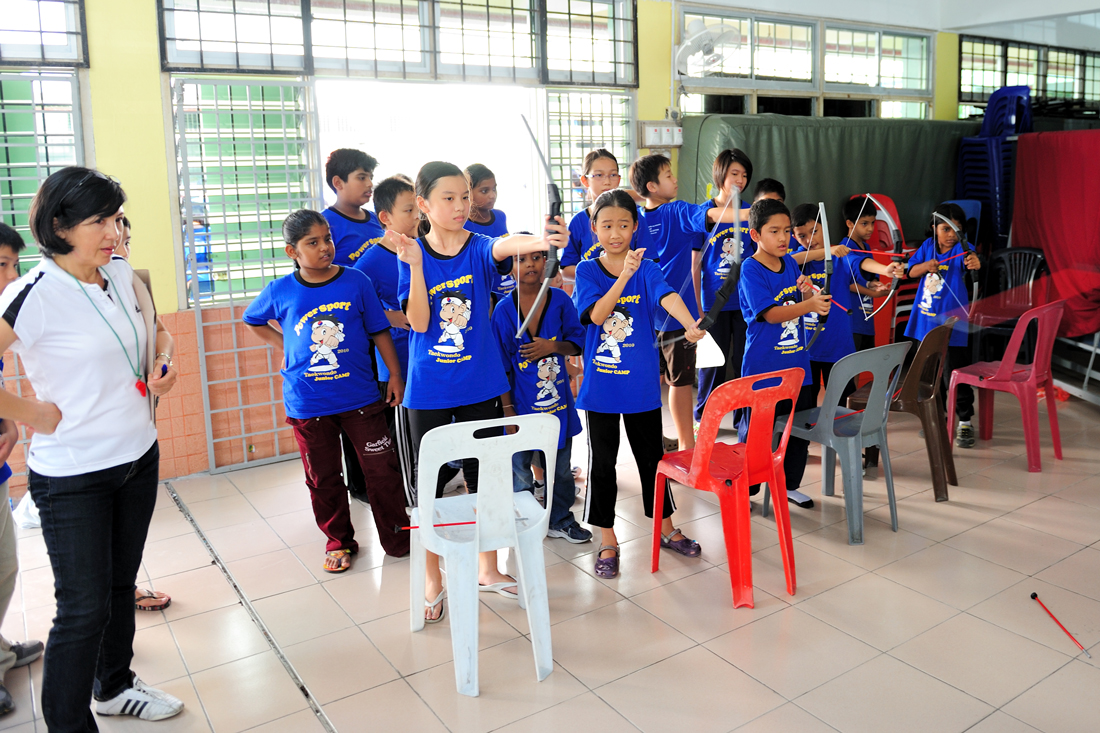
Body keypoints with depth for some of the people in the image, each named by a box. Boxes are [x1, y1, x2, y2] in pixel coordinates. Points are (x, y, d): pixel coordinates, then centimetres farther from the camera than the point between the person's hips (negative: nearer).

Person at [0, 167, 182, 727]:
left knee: (120, 582, 21)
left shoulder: (122, 274, 1)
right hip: (72, 475, -6)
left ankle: (115, 685, 42)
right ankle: (68, 723, 20)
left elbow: (155, 329, 20)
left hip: (138, 456, 7)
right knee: (84, 609, 0)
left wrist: (163, 364, 2)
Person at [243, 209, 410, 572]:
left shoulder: (356, 281, -4)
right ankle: (339, 543, 31)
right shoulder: (280, 291, -1)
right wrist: (284, 346, 7)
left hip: (361, 397, -1)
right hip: (307, 403, 1)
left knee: (382, 470, 4)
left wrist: (395, 375, 2)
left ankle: (399, 538, 21)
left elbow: (379, 331, 3)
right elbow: (253, 321, 19)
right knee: (323, 479, 12)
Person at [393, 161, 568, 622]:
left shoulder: (479, 248, -4)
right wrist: (415, 265, -24)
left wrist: (541, 240, -52)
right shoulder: (411, 254, -3)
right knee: (430, 483, 8)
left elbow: (503, 247, -30)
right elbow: (418, 322, -13)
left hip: (482, 385, 1)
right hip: (429, 390, -1)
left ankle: (488, 569, 32)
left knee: (484, 477, 12)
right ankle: (433, 581, 26)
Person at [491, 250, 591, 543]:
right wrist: (507, 409, -9)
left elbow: (577, 343, 5)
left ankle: (560, 519, 38)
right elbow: (501, 366, -7)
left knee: (561, 468, 18)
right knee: (520, 471, 9)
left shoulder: (560, 300, -4)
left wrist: (553, 346, -16)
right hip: (522, 404, -3)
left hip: (557, 400, 3)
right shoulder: (504, 310, -10)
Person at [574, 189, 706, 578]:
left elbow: (668, 297, -23)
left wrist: (692, 325, -43)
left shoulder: (647, 269, -3)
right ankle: (608, 540, 22)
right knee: (602, 462, 7)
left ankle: (665, 527, 34)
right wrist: (624, 275, -31)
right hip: (600, 385, -1)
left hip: (642, 384, 1)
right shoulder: (587, 270, -4)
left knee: (652, 456, 15)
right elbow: (596, 314, -19)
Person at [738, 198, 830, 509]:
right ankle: (744, 490, 19)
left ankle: (790, 485, 31)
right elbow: (771, 313, -20)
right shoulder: (750, 269, -12)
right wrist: (809, 305, -33)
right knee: (754, 433, 2)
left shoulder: (791, 264, 8)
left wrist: (808, 292, -7)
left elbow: (802, 305, 15)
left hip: (797, 366, 7)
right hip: (762, 370, -7)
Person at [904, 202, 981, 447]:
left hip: (951, 321, -5)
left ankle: (964, 422, 8)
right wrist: (925, 266, -17)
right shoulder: (928, 246, 3)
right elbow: (911, 271, 3)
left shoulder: (961, 249, -11)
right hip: (926, 319, 5)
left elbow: (971, 260, -31)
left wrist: (975, 263, -54)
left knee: (954, 372, -5)